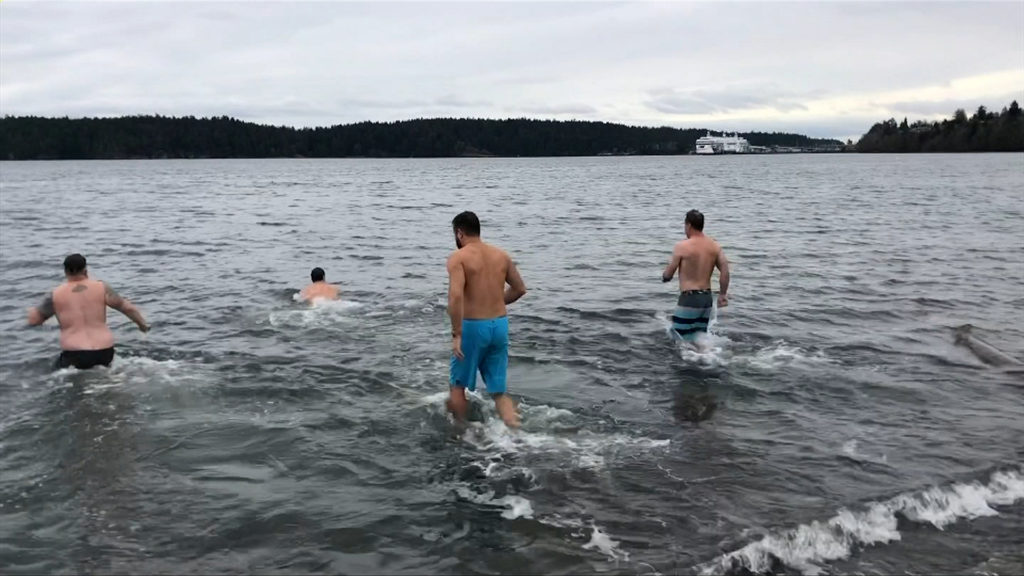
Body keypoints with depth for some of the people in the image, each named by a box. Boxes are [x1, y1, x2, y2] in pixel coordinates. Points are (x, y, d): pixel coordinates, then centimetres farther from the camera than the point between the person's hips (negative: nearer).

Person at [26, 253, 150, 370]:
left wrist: (32, 311, 30)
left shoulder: (55, 295, 0)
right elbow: (128, 308, 5)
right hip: (104, 353, 2)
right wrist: (142, 324, 21)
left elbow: (33, 320, 8)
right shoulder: (101, 288, 2)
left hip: (75, 356, -2)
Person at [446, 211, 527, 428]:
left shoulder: (458, 257, -9)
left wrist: (456, 334, -21)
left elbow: (456, 295, -23)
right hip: (500, 325, 5)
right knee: (499, 390, 12)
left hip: (473, 326, -5)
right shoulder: (501, 255, 8)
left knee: (457, 385, 16)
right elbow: (520, 289, 16)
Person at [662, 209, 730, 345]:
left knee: (679, 338, 0)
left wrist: (664, 277, 17)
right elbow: (725, 271, 2)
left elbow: (667, 275, -6)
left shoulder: (682, 246, -10)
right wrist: (723, 294, 10)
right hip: (707, 298, 6)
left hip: (689, 299, -6)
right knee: (699, 337, 17)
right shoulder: (714, 245, 7)